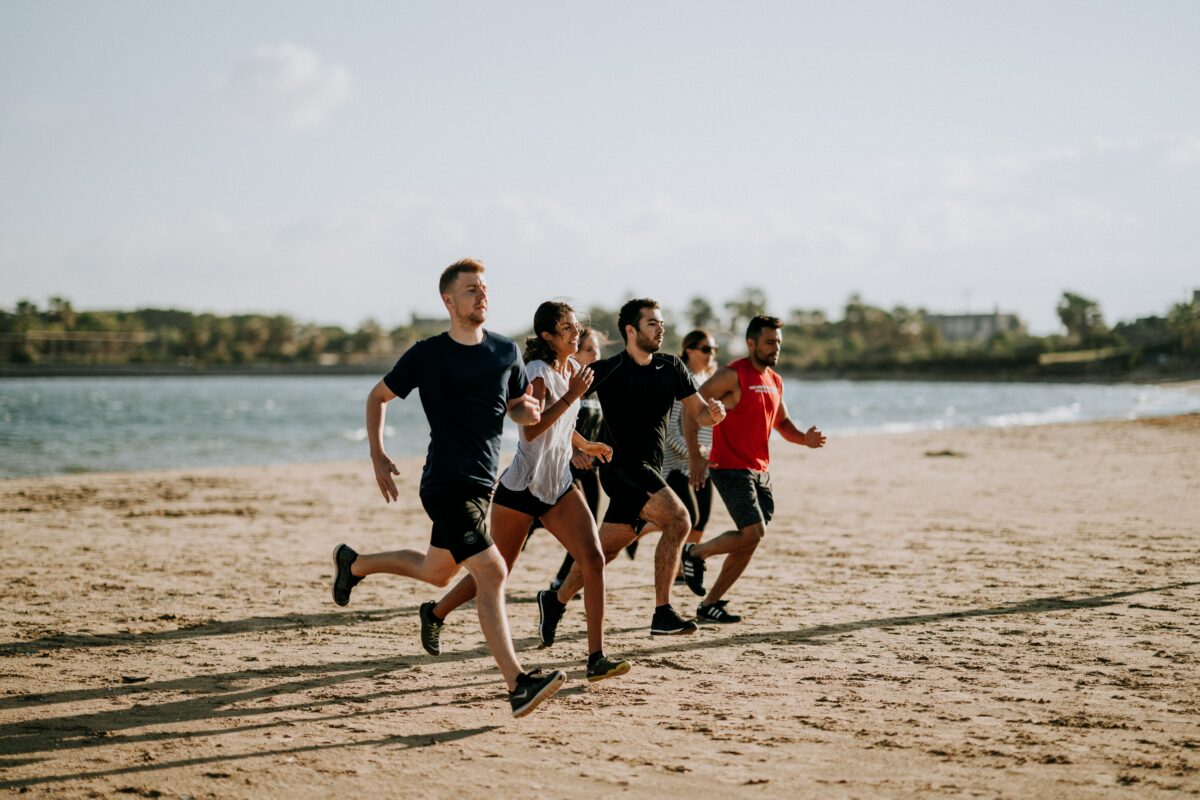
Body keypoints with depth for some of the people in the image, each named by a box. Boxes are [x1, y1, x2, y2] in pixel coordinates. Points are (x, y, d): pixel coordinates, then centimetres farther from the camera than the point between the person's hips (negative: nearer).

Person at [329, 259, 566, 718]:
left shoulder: (506, 352, 6)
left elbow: (519, 409, 17)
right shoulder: (427, 355, -5)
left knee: (436, 572, 21)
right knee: (491, 572, -18)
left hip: (483, 482, 7)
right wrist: (378, 457, -2)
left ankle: (354, 563, 45)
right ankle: (517, 685, -20)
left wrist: (529, 411, -7)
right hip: (447, 484, -7)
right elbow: (378, 396, 7)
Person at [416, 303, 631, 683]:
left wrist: (586, 446, 35)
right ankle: (435, 613, 34)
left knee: (593, 559, -13)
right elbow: (532, 429, -28)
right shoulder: (537, 372, -15)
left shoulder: (573, 368, 10)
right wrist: (572, 396, -27)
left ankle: (596, 657, -13)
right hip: (521, 487, -7)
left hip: (558, 486, 7)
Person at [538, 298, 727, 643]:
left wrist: (713, 412, -12)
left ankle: (554, 601, 28)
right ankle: (662, 614, -21)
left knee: (606, 548, 10)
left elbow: (697, 413, 11)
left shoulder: (671, 368, 7)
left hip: (649, 471, 6)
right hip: (622, 467, -6)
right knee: (678, 519, -23)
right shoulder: (606, 371, -8)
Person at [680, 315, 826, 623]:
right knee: (753, 532, -18)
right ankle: (695, 553, 6)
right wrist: (695, 456, -21)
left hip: (760, 471, 8)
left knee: (750, 541, 6)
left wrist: (804, 438, 4)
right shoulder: (732, 375, -11)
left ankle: (709, 604, 16)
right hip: (730, 468, -8)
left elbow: (781, 422, 26)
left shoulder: (775, 381, 13)